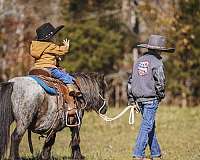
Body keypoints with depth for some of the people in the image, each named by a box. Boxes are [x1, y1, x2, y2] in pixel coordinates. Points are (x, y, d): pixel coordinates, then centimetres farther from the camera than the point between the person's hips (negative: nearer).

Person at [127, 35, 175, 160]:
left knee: (151, 126, 17)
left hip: (139, 98, 7)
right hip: (151, 99, -7)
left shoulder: (139, 61, 12)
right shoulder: (157, 62, -10)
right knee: (147, 126, -4)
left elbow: (131, 80, 14)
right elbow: (160, 82, -15)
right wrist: (161, 95, 2)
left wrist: (131, 98, 17)